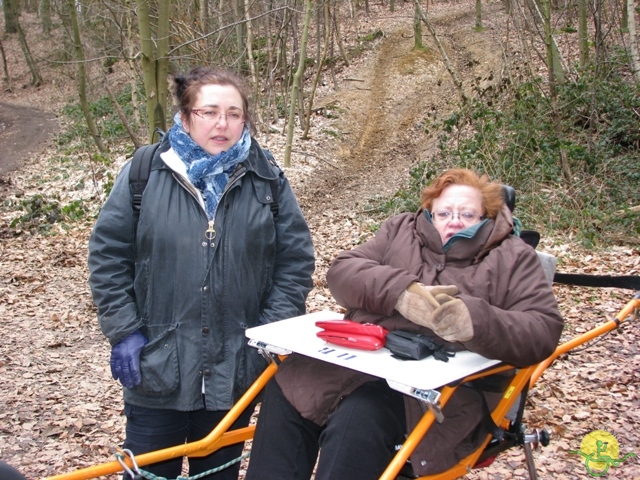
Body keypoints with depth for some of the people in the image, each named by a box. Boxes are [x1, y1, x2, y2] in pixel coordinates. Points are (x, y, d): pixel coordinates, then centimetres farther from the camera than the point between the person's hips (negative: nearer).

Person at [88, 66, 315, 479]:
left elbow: (296, 259, 1)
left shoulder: (268, 181, 0)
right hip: (156, 366, -1)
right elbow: (108, 255, -1)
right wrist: (123, 331, -6)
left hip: (236, 371, 1)